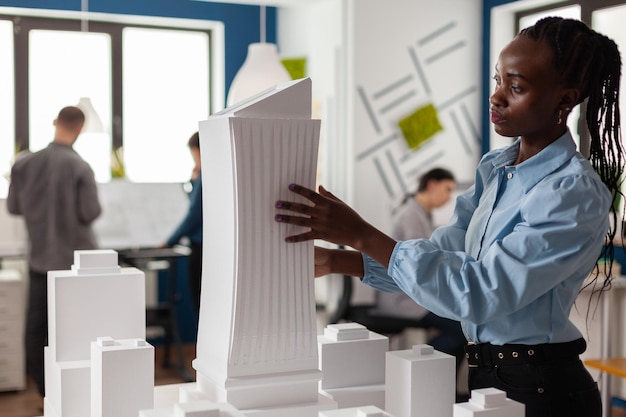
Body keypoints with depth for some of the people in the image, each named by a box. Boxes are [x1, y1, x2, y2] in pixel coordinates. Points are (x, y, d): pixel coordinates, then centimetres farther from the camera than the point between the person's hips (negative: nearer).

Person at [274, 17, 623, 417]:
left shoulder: (576, 195, -21)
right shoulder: (495, 168, 4)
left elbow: (479, 291, -26)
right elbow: (445, 250, 1)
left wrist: (359, 234, -28)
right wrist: (334, 260, -9)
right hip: (487, 371, 7)